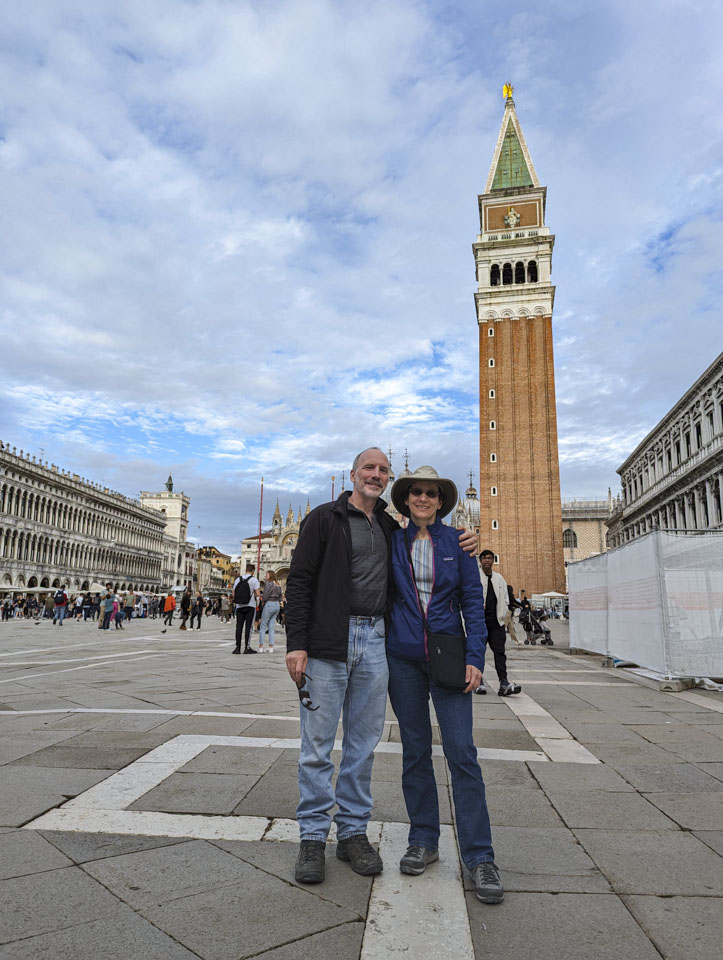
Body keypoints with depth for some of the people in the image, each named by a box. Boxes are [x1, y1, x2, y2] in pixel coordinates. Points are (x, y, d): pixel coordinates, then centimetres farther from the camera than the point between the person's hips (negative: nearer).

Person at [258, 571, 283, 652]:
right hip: (277, 605, 7)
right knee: (271, 627, 9)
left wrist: (262, 601, 4)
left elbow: (265, 596, -14)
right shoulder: (278, 585, 13)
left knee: (263, 626, 1)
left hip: (269, 605, -7)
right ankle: (271, 647, 5)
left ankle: (261, 647, -1)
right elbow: (280, 597, 15)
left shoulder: (268, 583, -11)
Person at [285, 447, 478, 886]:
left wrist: (464, 540, 4)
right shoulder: (324, 519, 1)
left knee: (364, 742, 11)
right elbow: (299, 582, -4)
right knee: (318, 742, 2)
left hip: (375, 643, 5)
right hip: (327, 643, -4)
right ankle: (313, 837, 17)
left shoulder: (391, 528, 15)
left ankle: (354, 832, 25)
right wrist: (297, 644, -12)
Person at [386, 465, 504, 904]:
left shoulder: (456, 542, 2)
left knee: (462, 752, -5)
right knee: (415, 751, 10)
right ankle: (423, 841, 24)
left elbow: (473, 601, 1)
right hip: (403, 658, 2)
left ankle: (480, 856, 6)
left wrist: (475, 657, -8)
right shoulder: (393, 542, 5)